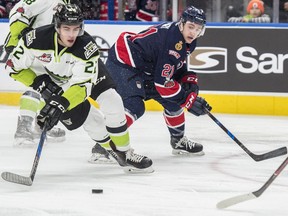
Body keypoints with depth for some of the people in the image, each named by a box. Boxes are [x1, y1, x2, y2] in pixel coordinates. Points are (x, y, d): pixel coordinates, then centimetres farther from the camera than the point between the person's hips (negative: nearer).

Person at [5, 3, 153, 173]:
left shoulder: (87, 47, -36)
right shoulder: (37, 40, -34)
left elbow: (83, 85, -38)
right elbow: (14, 66, -19)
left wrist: (60, 105, -50)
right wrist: (40, 83, -26)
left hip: (89, 72, 0)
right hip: (56, 80, 1)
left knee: (112, 103, -18)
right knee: (87, 116, -9)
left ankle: (125, 153, -4)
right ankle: (114, 150, 13)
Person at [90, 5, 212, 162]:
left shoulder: (187, 42, 4)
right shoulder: (170, 39, -27)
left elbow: (178, 67, 20)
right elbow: (162, 82, -26)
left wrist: (190, 82, 0)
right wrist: (188, 100, -20)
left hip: (145, 69, 11)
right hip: (122, 63, -11)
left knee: (173, 100, 12)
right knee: (134, 107, -28)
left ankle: (179, 141, 29)